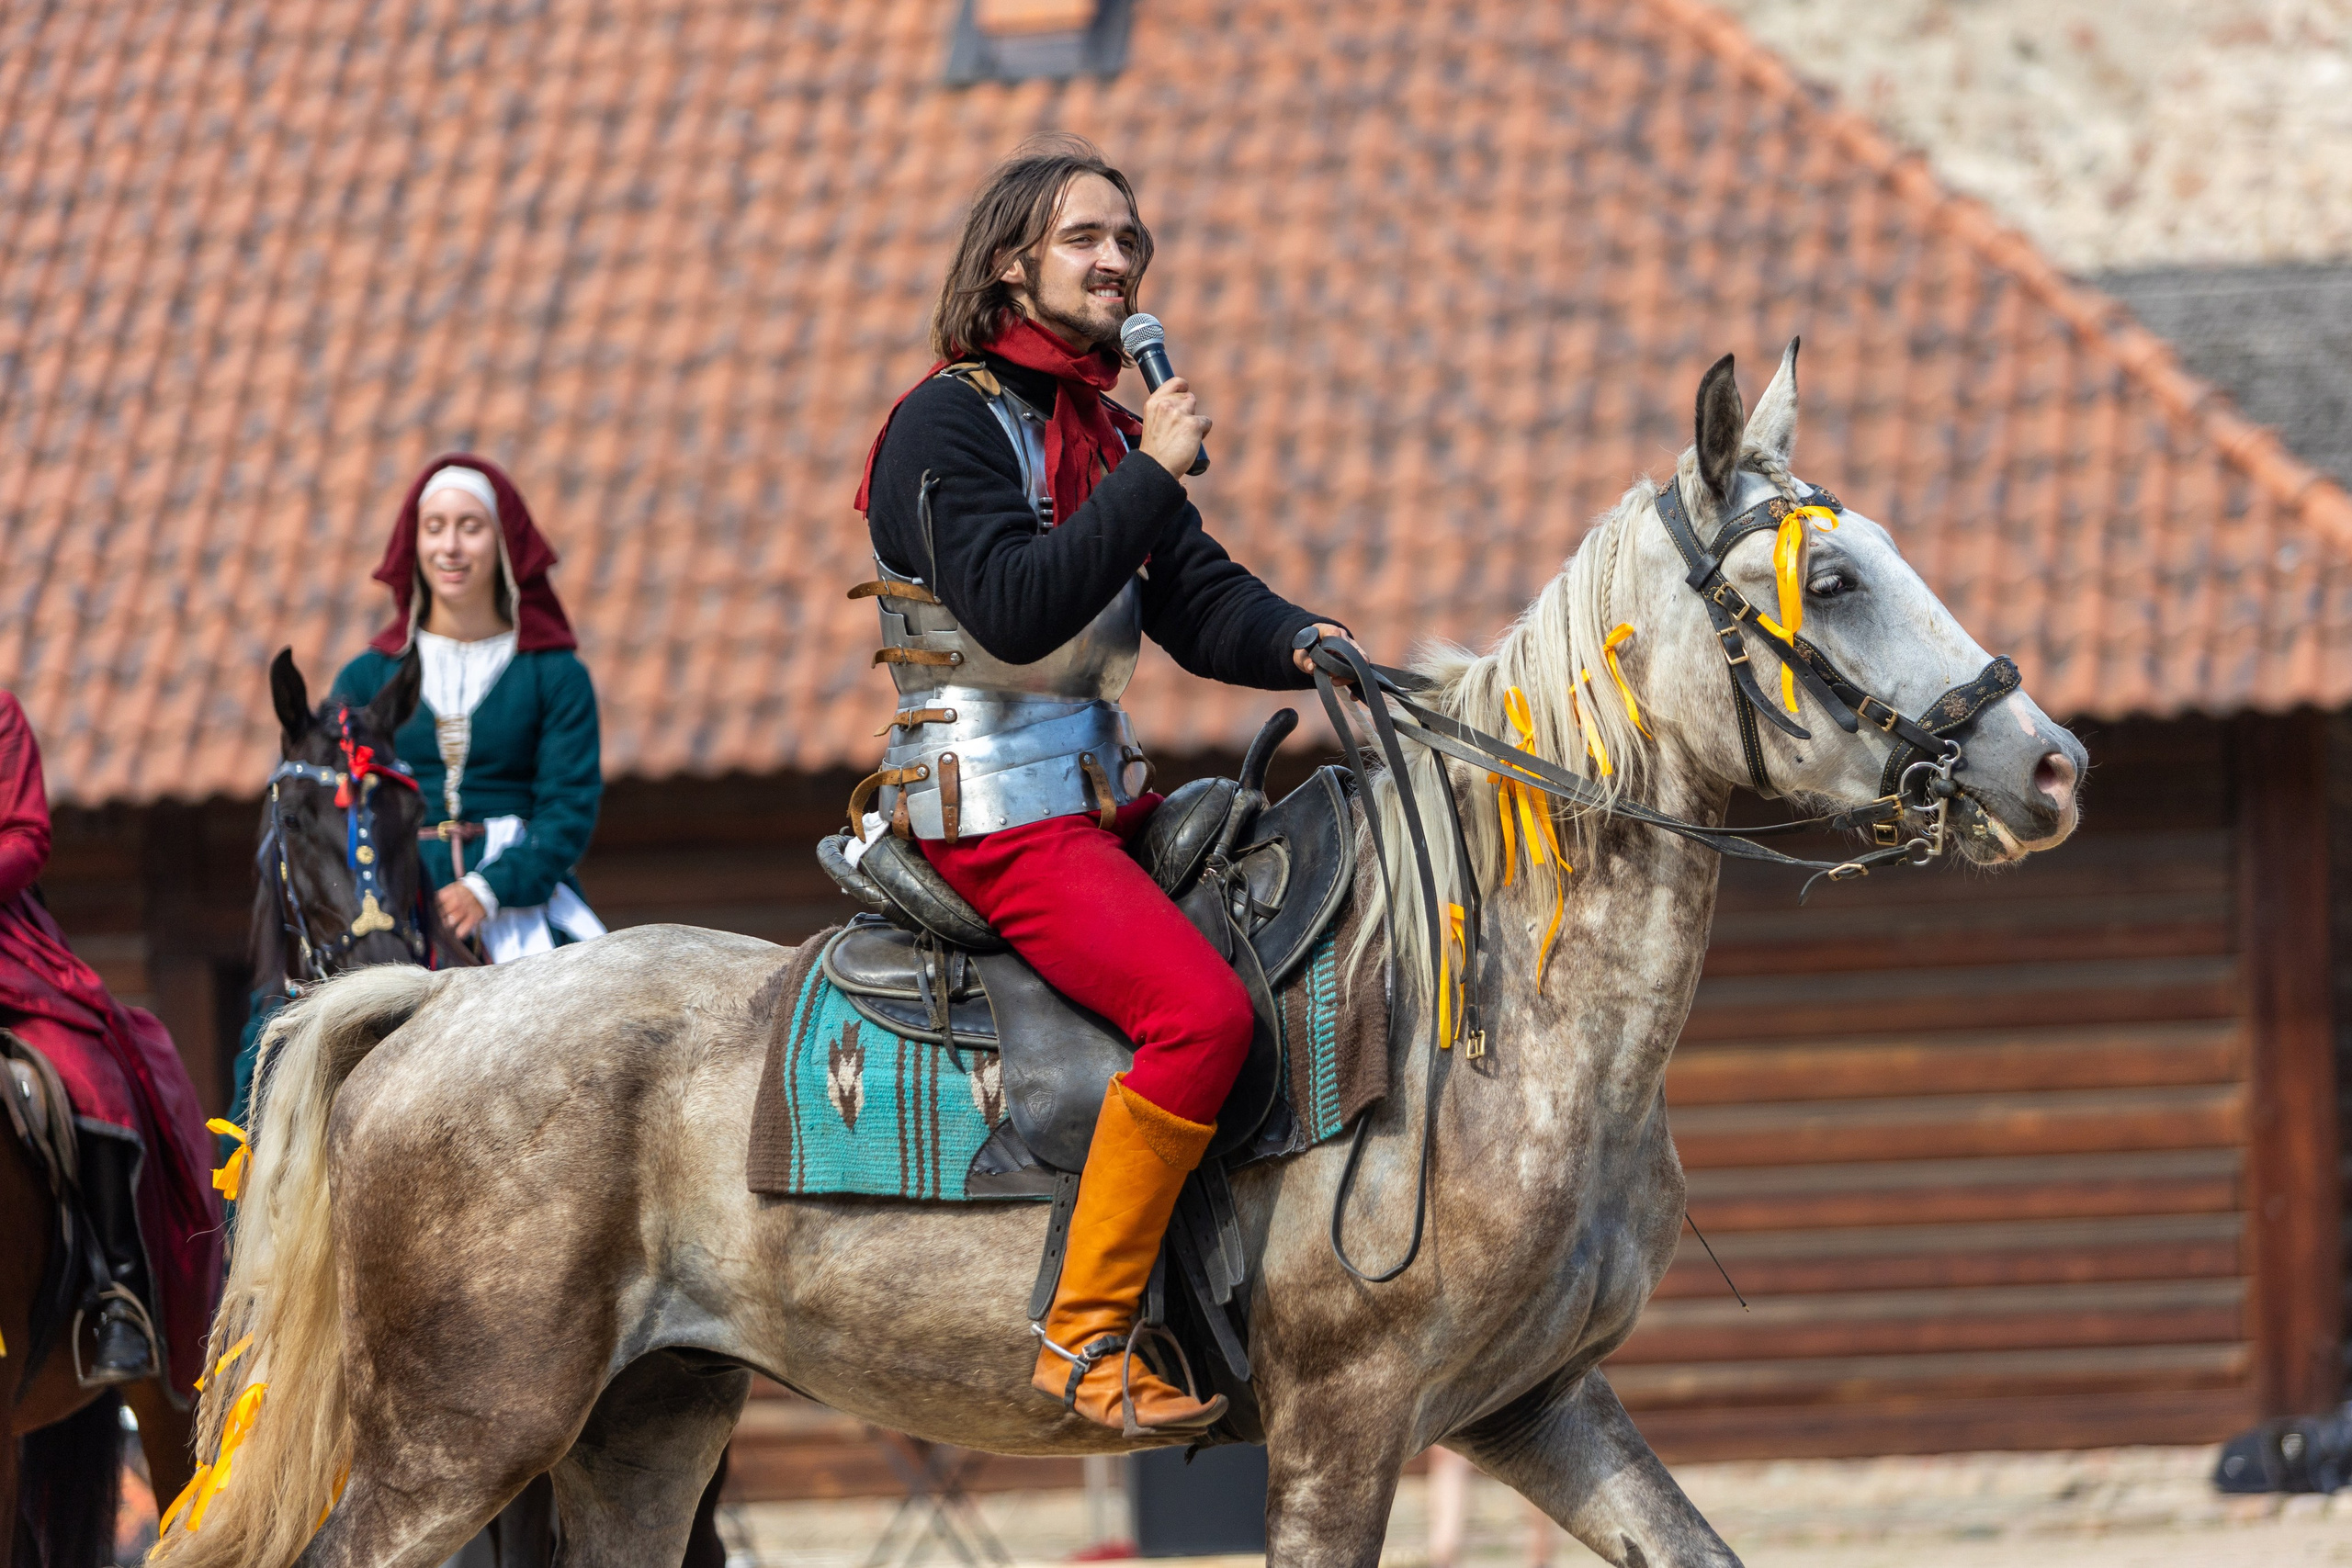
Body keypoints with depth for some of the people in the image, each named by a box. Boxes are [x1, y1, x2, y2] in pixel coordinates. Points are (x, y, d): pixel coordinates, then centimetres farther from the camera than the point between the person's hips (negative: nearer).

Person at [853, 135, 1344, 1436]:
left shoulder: (1105, 433, 17)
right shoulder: (950, 423, -9)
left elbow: (1196, 603, 9)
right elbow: (1017, 608, -23)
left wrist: (1297, 643, -12)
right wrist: (1152, 480, -22)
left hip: (1101, 794, 10)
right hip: (993, 813, -10)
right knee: (1201, 1005, -27)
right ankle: (1083, 1339, -25)